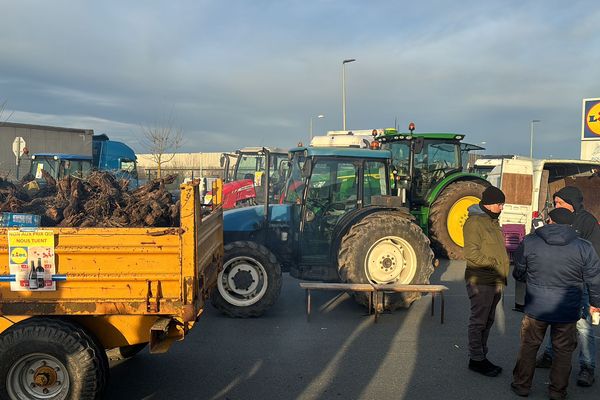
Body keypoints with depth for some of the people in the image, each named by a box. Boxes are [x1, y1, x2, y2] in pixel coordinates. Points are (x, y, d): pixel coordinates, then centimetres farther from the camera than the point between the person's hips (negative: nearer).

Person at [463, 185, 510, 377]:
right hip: (480, 282, -9)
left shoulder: (492, 221, 16)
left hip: (494, 282, 9)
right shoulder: (474, 222, -14)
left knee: (487, 321, 16)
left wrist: (503, 274, 16)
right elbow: (471, 253, -20)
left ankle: (482, 356, 27)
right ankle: (476, 359, 11)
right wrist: (495, 264, -19)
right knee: (478, 321, 0)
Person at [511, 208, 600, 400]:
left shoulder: (529, 242, -6)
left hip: (536, 308, 0)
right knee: (563, 351, 16)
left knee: (528, 346, 15)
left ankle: (521, 385, 26)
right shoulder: (584, 247, -7)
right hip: (568, 311, 0)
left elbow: (518, 273, 5)